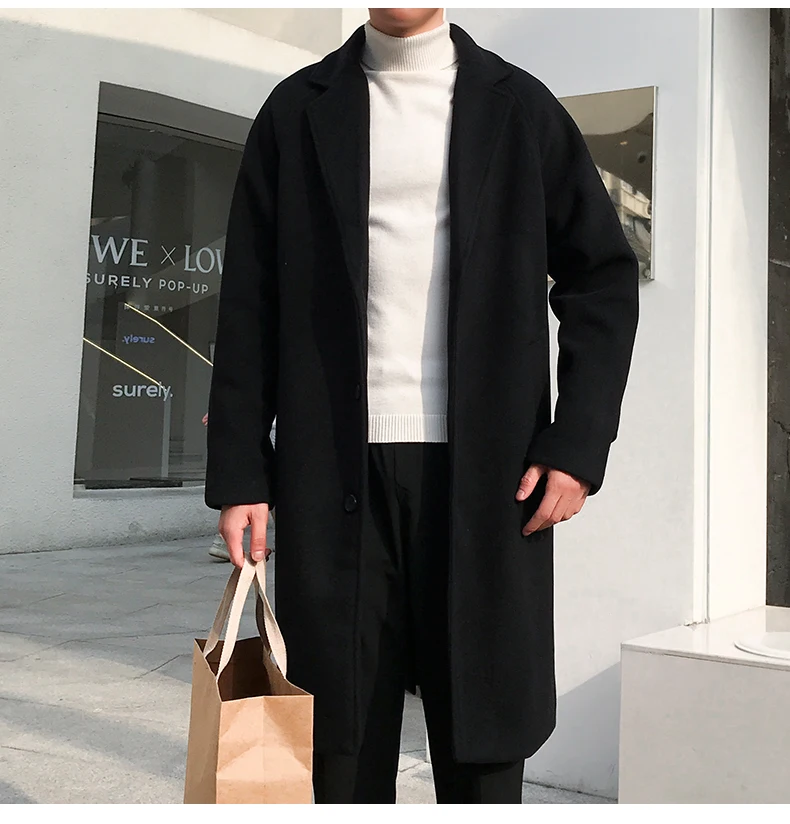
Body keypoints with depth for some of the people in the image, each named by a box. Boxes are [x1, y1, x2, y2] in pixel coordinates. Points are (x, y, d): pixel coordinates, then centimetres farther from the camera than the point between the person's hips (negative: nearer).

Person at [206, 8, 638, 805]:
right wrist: (239, 471, 1)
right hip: (337, 472, 1)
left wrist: (578, 445, -2)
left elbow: (603, 277, 9)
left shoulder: (517, 106, 11)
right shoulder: (299, 109, 12)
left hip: (485, 470, 0)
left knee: (482, 749, 4)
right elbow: (250, 302, 8)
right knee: (341, 746, 3)